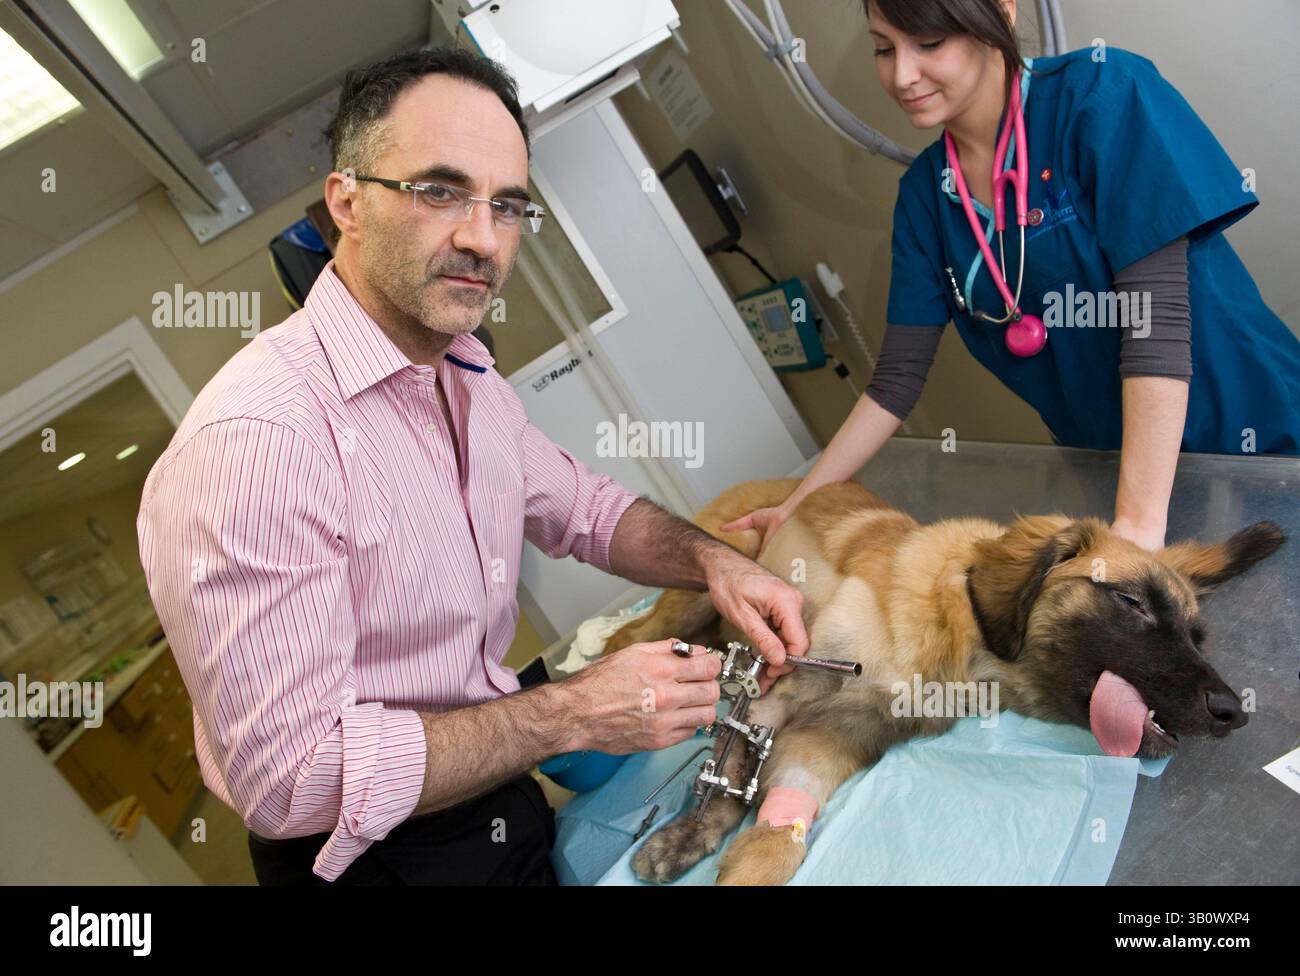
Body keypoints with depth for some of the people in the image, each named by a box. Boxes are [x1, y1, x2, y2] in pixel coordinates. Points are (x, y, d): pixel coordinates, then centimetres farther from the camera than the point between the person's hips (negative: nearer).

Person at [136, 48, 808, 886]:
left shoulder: (470, 381, 0)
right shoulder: (254, 438, -30)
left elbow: (584, 508, 12)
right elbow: (290, 777, -30)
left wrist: (712, 561, -7)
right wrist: (572, 715, -27)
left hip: (505, 806, 8)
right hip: (375, 856, -8)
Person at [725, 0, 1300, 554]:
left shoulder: (1103, 93, -18)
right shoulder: (925, 191, -3)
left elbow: (1156, 314, -26)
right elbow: (897, 377, -1)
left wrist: (1139, 525, -31)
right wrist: (797, 506, -5)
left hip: (1250, 441, -4)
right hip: (1098, 461, 4)